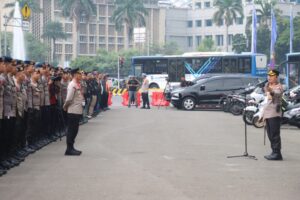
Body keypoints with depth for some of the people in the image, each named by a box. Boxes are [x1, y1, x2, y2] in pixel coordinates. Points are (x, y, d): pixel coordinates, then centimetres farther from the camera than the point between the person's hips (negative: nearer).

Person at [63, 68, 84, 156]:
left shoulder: (78, 84, 12)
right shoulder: (72, 85, -16)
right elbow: (69, 98, -20)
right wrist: (65, 106, -5)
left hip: (78, 111, 9)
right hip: (73, 111, -9)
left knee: (74, 130, 15)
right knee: (72, 130, -3)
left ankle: (71, 148, 23)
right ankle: (69, 149, 3)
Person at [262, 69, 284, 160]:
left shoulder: (279, 87, -10)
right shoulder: (267, 85, 16)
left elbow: (277, 94, -32)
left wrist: (271, 91, -54)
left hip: (274, 113, -9)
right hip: (267, 113, 9)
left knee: (275, 134, -12)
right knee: (270, 135, 12)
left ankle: (277, 153, -12)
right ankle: (274, 152, 19)